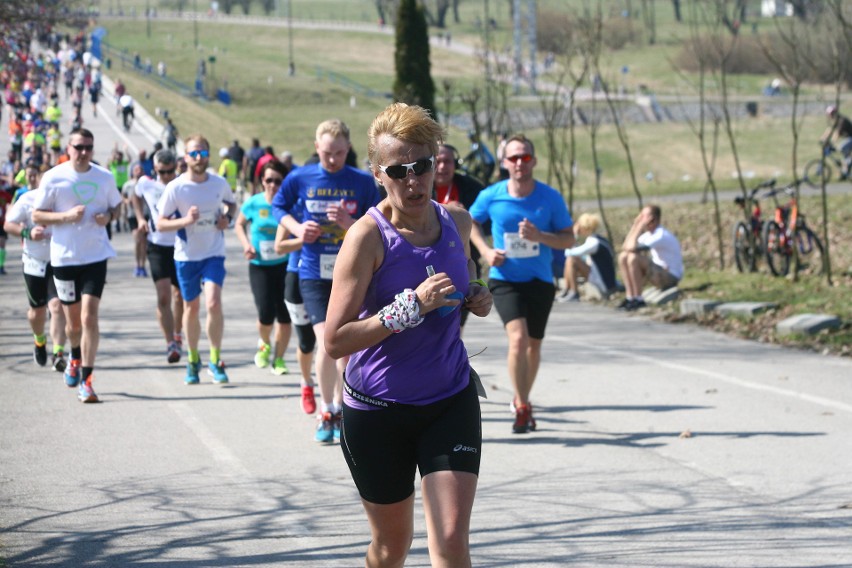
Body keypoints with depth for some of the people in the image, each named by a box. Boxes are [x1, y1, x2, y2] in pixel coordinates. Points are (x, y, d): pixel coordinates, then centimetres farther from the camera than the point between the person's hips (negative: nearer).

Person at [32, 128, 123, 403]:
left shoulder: (104, 177, 3)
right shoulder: (53, 178, -4)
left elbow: (116, 205, 17)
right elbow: (37, 215, -1)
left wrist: (108, 216, -6)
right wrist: (66, 216, -17)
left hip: (96, 255, 0)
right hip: (64, 257, 0)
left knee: (89, 317, -12)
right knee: (73, 322, 11)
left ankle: (86, 380, -9)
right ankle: (75, 357, 43)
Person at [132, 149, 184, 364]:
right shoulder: (146, 184, -6)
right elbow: (135, 196, 17)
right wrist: (140, 218, 6)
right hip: (157, 245, 0)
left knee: (180, 295, 14)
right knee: (163, 297, -12)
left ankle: (177, 335, 36)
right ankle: (171, 344, -12)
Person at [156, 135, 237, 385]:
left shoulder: (219, 183, -3)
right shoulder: (175, 188, -11)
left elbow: (231, 203, 19)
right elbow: (161, 224, -9)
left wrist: (227, 217, -3)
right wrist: (186, 220, -25)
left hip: (214, 254, 0)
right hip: (186, 256, 0)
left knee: (213, 303, -18)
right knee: (191, 308, 11)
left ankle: (215, 360, -5)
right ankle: (193, 360, 30)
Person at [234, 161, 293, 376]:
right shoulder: (254, 203, -4)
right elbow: (239, 224, 12)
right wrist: (246, 244, -3)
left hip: (286, 265, 0)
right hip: (260, 267, 0)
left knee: (285, 315, -3)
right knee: (266, 314, -10)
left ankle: (279, 359, 17)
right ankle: (265, 344, 25)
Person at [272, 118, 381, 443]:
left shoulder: (363, 182, -1)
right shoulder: (300, 179, -1)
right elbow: (278, 206, 15)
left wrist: (350, 223, -18)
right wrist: (297, 228, -4)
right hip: (315, 273, -1)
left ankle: (339, 409, 25)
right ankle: (327, 413, -4)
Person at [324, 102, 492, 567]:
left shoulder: (456, 220, 0)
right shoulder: (367, 236, -16)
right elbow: (335, 341, -21)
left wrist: (476, 297, 0)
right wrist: (412, 306, -28)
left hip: (451, 401, 3)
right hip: (378, 408, -3)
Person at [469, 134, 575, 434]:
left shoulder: (551, 198, -6)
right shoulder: (491, 196, -6)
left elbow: (568, 239, -2)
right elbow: (471, 222, 13)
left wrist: (539, 236, -20)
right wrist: (485, 251, -3)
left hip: (540, 281, 2)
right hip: (505, 279, -2)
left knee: (533, 344, 12)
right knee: (518, 337, -20)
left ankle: (522, 403, 32)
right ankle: (522, 406, -10)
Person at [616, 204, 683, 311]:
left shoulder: (661, 236, -22)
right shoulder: (649, 234, 7)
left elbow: (632, 248, -32)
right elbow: (626, 246, 3)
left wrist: (639, 227, -18)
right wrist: (635, 225, -5)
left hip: (671, 277, -9)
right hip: (659, 273, 9)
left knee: (633, 258, -27)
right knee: (623, 257, 3)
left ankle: (638, 300, -18)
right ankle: (630, 297, -1)